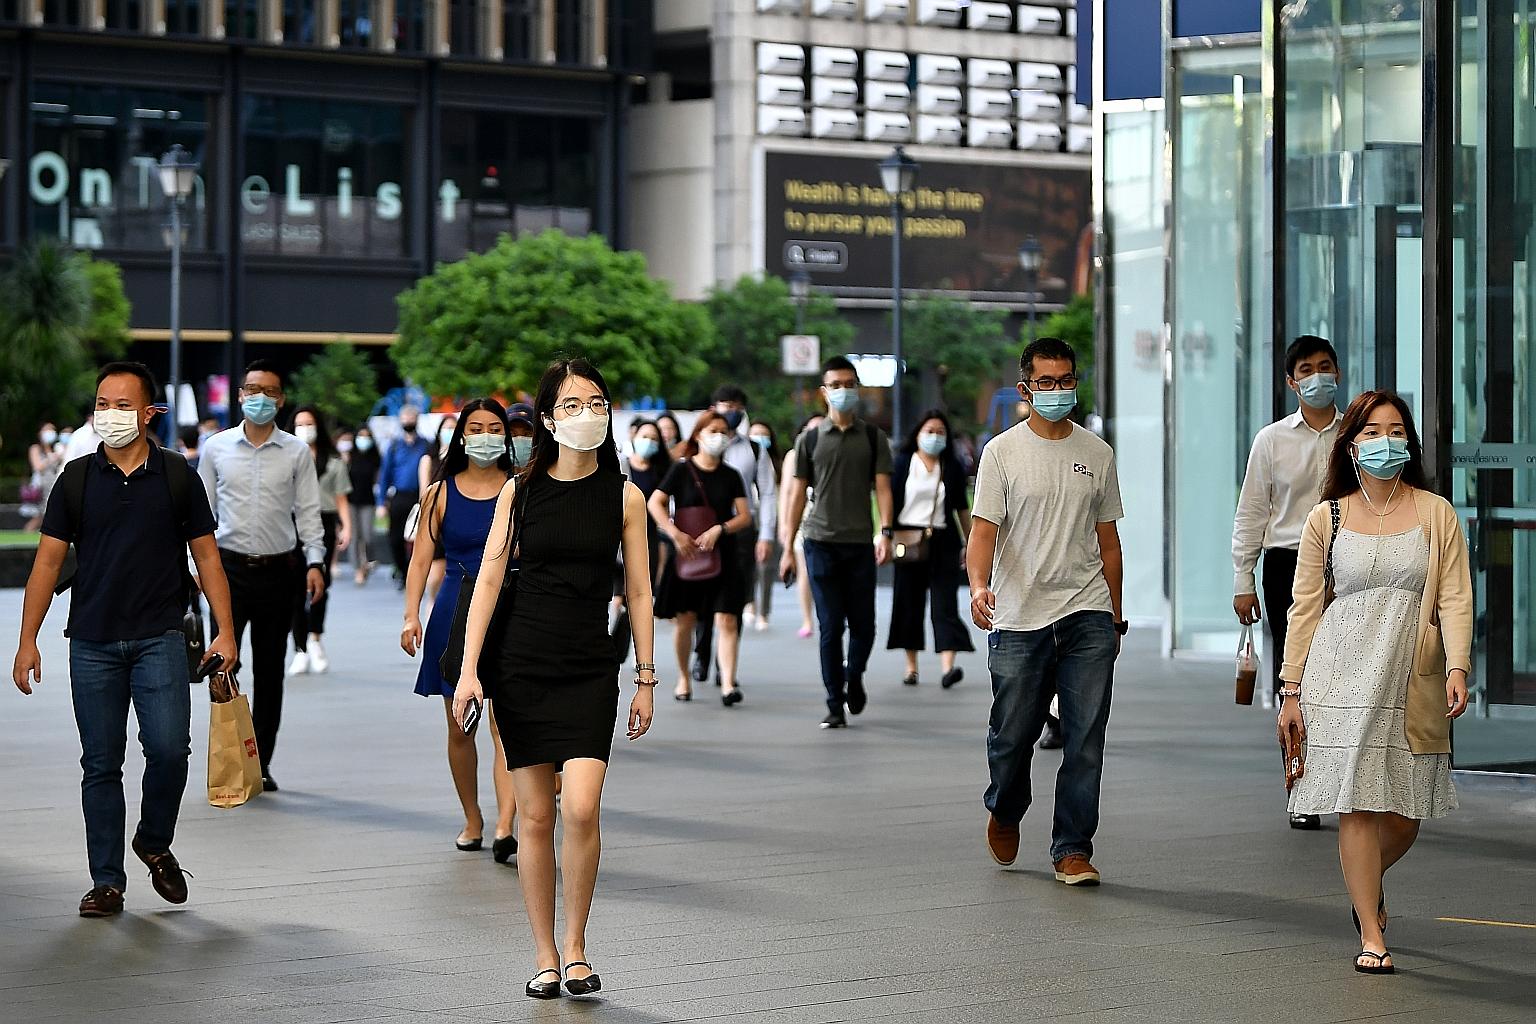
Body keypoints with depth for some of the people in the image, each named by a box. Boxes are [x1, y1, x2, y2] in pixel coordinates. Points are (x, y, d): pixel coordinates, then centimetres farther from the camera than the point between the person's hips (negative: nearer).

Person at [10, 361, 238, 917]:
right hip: (92, 642, 1)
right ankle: (107, 882, 11)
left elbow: (206, 556, 6)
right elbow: (48, 560, 5)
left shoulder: (177, 476, 2)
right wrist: (27, 639, 0)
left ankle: (154, 843, 13)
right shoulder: (79, 477, 4)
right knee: (101, 763, 3)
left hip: (159, 638, -1)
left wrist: (225, 632, -1)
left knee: (169, 748, -14)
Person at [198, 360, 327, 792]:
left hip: (279, 569, 1)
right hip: (230, 566, -1)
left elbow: (308, 512, 4)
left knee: (269, 669, 6)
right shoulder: (216, 447, 5)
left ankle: (260, 762, 14)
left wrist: (314, 562, -7)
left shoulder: (296, 453, 4)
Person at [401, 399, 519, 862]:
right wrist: (412, 615, -9)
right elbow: (421, 558, 2)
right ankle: (473, 822, 23)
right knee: (459, 728, 7)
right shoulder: (440, 493, 6)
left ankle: (504, 828, -21)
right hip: (455, 611, 2)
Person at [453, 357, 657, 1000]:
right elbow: (489, 580, 2)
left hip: (590, 670, -1)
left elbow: (639, 592, 6)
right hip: (522, 666, 1)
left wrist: (646, 680, 4)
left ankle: (575, 945, 0)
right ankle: (544, 955, 12)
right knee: (535, 816, 2)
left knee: (581, 808, -16)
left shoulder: (624, 496, 2)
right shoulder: (520, 490, 3)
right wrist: (469, 669, -6)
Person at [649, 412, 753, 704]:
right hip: (686, 554, -1)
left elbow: (745, 516, 1)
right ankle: (684, 678, 24)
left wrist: (718, 530, -16)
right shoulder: (682, 469, 1)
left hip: (723, 556, 1)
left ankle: (728, 684, -17)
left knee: (727, 620, -10)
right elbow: (655, 503, -3)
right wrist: (675, 533, -15)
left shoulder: (731, 476, 7)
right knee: (686, 620, 5)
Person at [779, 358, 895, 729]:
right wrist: (788, 548, 4)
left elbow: (882, 488, 1)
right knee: (830, 627, -2)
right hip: (821, 543, 0)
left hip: (860, 544, 1)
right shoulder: (810, 440, 7)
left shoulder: (873, 438, 7)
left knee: (863, 626, 2)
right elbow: (798, 493, 8)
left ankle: (854, 677, 31)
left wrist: (886, 532, -14)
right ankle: (835, 705, 4)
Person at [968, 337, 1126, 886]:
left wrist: (1115, 614, 16)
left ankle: (1072, 849, 3)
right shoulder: (1003, 451, 0)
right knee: (1012, 735, 5)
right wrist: (979, 585, -26)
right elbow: (984, 529, -7)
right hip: (1019, 618, -2)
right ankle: (1004, 812, 34)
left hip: (1088, 618, 2)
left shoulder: (1096, 454, 11)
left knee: (1085, 741, -3)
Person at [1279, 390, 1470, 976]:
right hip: (1342, 678, -1)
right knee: (1357, 804, -6)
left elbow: (1455, 598, 0)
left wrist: (1457, 667, -14)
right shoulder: (1327, 520, 5)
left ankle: (1366, 884, 38)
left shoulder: (1436, 515, 5)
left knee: (1405, 813, 5)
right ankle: (1372, 938, 1)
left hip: (1412, 683, 1)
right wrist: (1292, 691, 4)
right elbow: (1305, 609, 7)